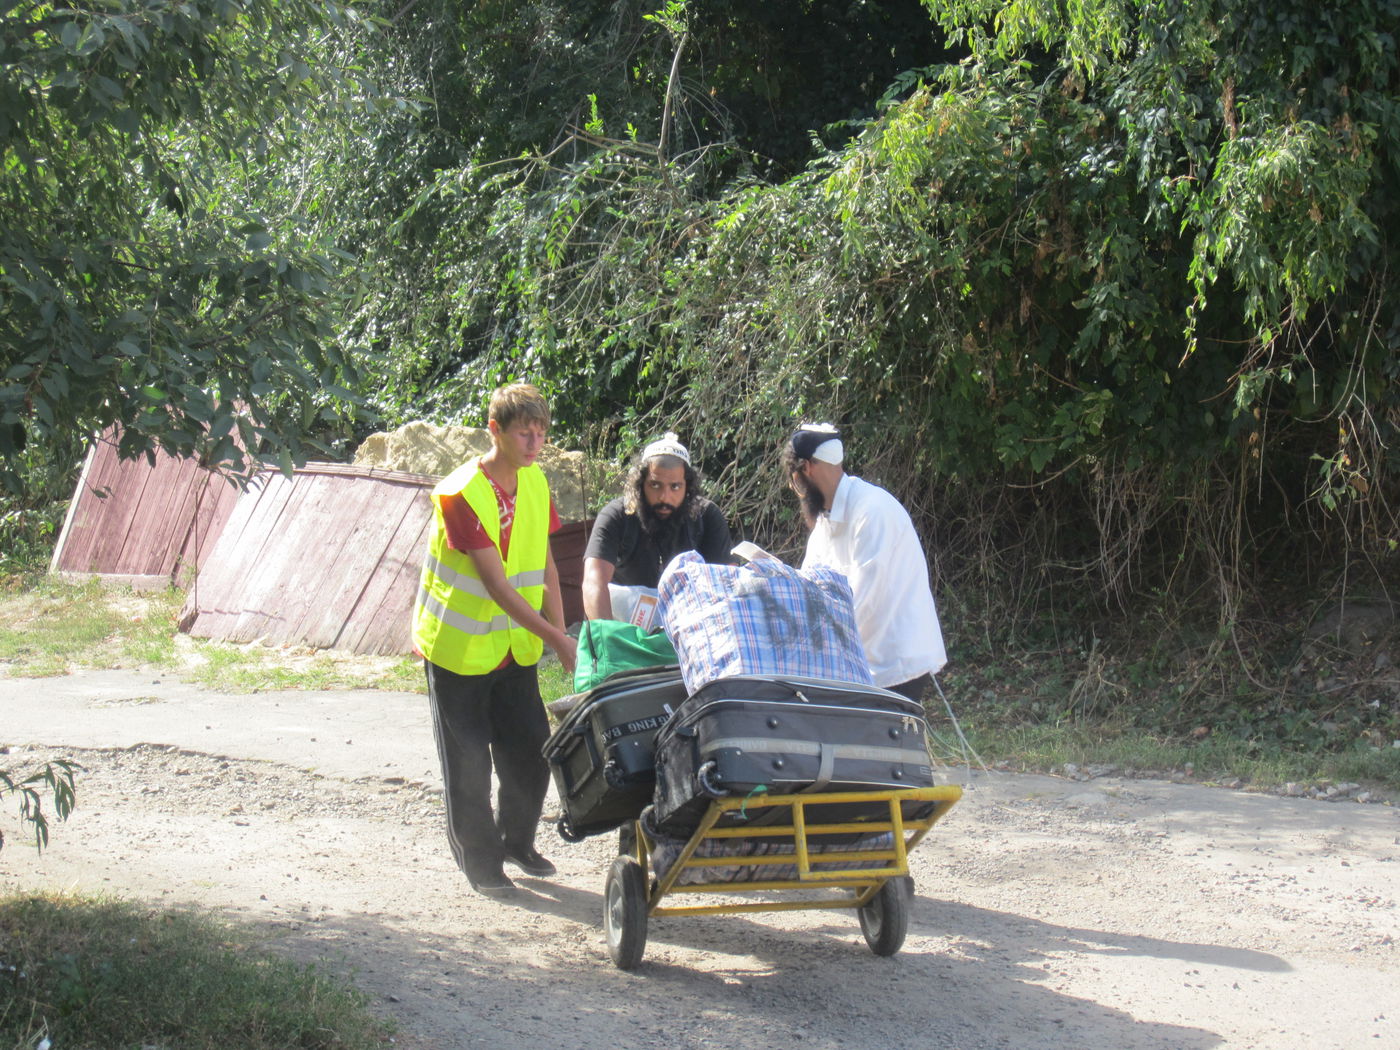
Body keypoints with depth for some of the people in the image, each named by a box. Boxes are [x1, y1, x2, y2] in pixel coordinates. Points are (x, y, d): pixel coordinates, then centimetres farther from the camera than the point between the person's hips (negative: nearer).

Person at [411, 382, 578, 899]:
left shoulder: (535, 483, 0)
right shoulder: (461, 493, -22)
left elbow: (544, 568, 7)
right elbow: (497, 584, -26)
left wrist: (559, 634, -1)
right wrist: (557, 639, -29)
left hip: (515, 646, 6)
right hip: (458, 647, -6)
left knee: (531, 750, 9)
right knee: (468, 760, 2)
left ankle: (516, 839, 32)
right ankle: (479, 859, 18)